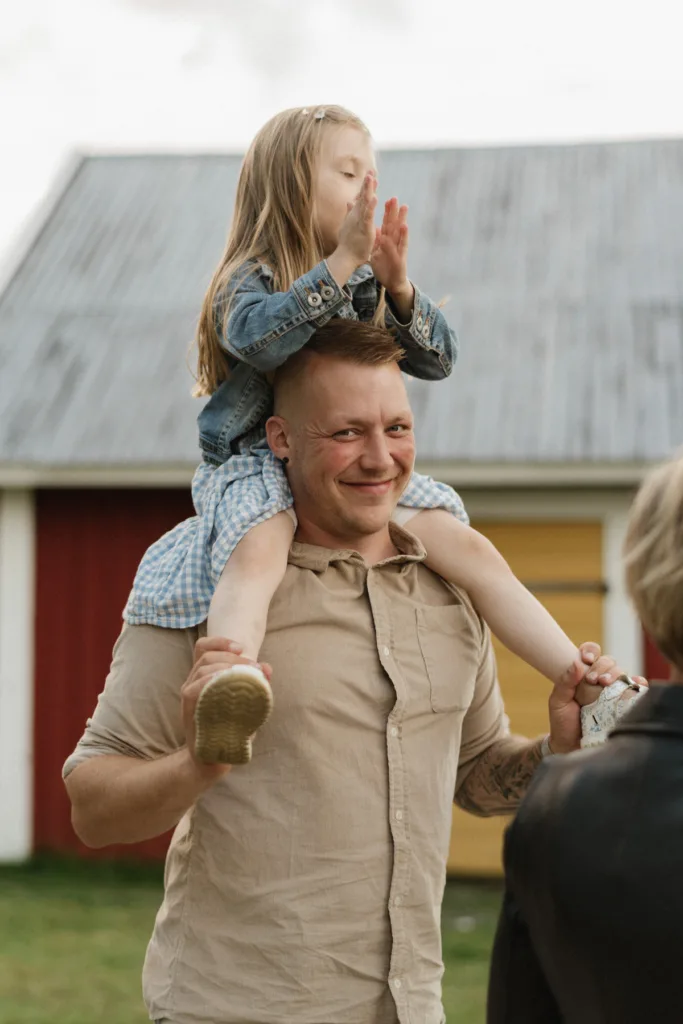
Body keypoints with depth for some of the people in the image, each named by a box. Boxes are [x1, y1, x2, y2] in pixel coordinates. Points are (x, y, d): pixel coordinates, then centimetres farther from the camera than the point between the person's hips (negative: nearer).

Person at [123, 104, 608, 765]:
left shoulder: (367, 284, 15)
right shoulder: (250, 280, -3)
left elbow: (437, 359, 5)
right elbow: (261, 337, -27)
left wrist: (397, 287, -13)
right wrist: (341, 262, -32)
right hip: (258, 464, -5)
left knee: (467, 547, -14)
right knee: (259, 548, -39)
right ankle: (229, 692, -63)